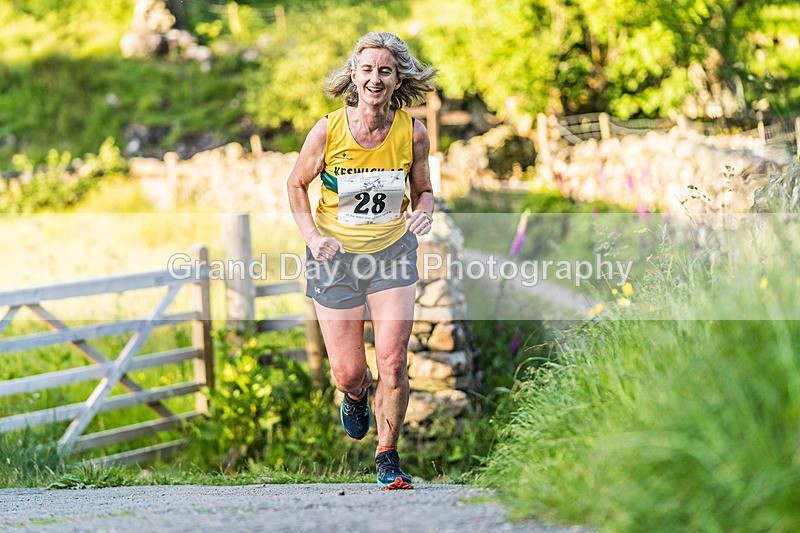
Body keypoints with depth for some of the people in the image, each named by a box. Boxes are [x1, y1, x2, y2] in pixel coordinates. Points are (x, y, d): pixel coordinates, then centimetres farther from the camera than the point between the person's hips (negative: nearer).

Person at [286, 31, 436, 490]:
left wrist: (424, 213, -17)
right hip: (336, 255, -1)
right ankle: (357, 396, 42)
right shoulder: (328, 131, -15)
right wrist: (313, 237, -13)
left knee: (394, 359, -14)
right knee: (348, 374, 2)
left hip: (393, 251, 1)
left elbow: (423, 190, 6)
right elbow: (297, 184, 1)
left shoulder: (414, 133, -10)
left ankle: (388, 457, 5)